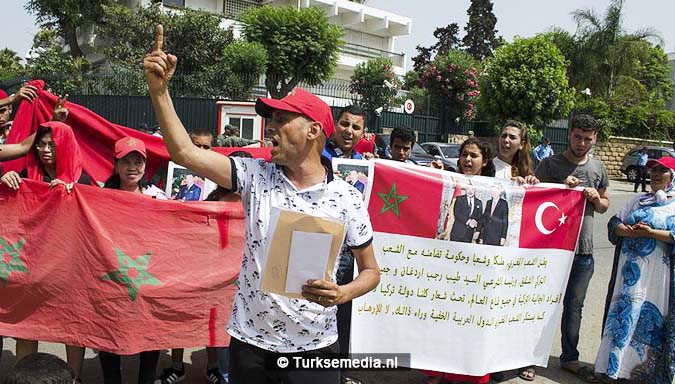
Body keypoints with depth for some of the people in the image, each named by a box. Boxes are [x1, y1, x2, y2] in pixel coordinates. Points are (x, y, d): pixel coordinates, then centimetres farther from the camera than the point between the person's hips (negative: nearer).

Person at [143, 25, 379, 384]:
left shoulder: (346, 197, -6)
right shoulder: (255, 176, -3)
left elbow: (370, 270, 2)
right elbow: (185, 153, -12)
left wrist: (343, 294, -18)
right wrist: (159, 90, -19)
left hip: (314, 347, -1)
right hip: (249, 344, 2)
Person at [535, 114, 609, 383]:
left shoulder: (598, 168, 9)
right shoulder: (550, 164, -5)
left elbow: (604, 206, 18)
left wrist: (596, 199, -5)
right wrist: (562, 189, -18)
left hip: (583, 249, 4)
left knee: (574, 305, 14)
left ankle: (569, 358, 27)